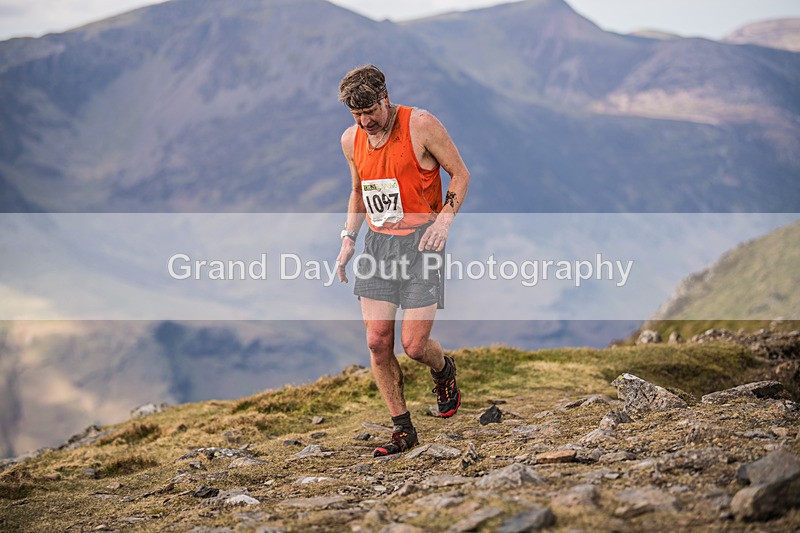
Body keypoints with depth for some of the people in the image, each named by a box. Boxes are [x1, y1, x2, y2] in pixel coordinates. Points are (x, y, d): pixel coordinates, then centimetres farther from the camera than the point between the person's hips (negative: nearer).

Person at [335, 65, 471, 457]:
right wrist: (349, 238, 11)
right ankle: (403, 429, 11)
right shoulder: (351, 140, 7)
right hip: (377, 242, 5)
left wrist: (444, 219, -16)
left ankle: (443, 370, 29)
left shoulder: (420, 125, -10)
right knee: (377, 341, -3)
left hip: (419, 240, -5)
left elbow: (460, 174, -2)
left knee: (414, 344, -9)